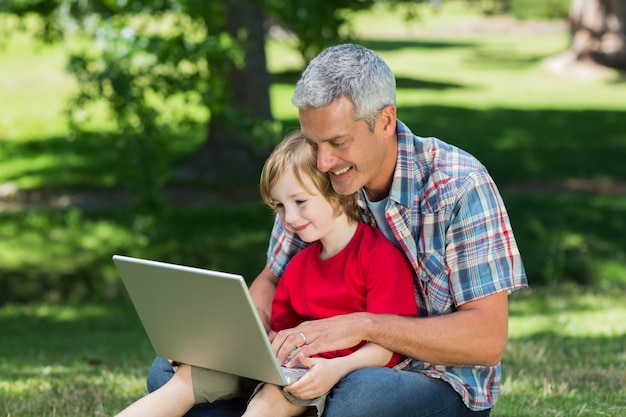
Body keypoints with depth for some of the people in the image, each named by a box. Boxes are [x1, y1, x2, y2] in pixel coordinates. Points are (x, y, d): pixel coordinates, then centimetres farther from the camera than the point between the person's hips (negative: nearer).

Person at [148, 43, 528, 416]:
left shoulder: (458, 187, -16)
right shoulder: (315, 179, -1)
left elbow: (488, 339, -21)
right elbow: (273, 281, 14)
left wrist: (364, 325, -30)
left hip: (441, 385, -6)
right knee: (171, 371, -10)